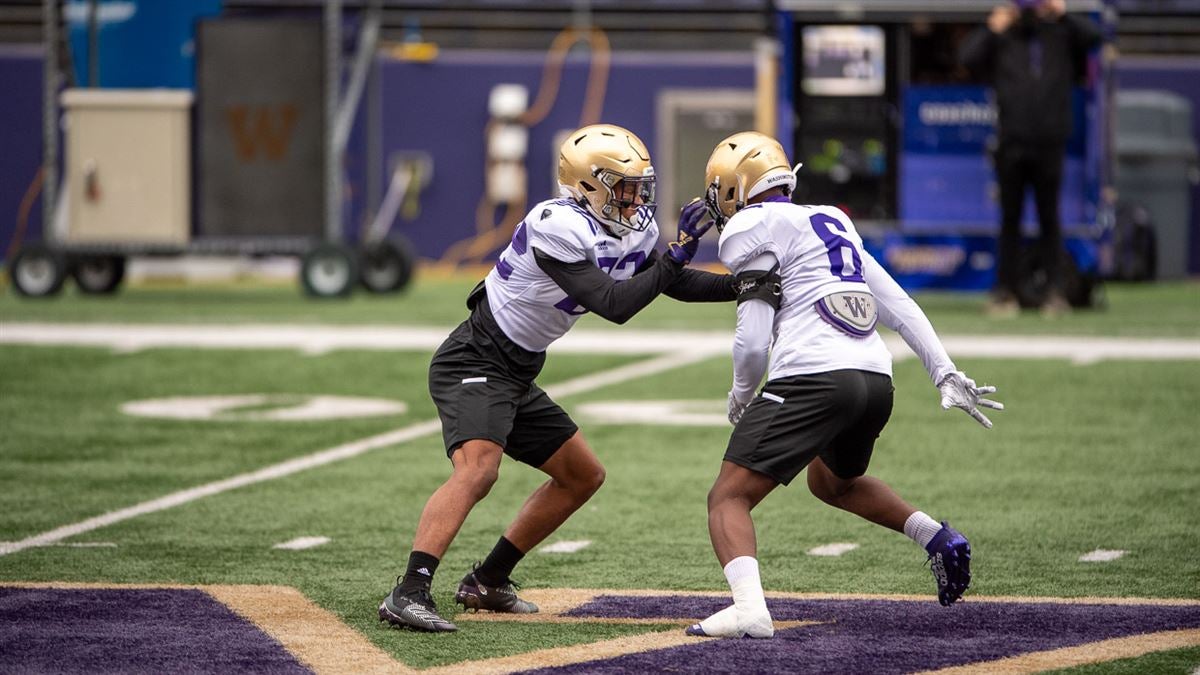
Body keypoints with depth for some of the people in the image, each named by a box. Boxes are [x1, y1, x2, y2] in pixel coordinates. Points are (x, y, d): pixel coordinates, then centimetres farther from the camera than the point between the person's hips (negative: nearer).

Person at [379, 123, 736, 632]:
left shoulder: (633, 228, 5)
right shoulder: (558, 228, -23)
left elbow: (677, 285, 18)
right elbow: (614, 305, -26)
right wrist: (676, 255, -22)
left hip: (517, 376, 10)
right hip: (474, 362, -10)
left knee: (584, 476, 17)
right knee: (477, 468, -32)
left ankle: (487, 583, 23)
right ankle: (409, 594, -40)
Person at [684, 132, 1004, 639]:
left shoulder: (751, 230, 2)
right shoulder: (831, 222, 25)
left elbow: (753, 341, -5)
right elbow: (897, 305, 21)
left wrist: (740, 396, 13)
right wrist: (946, 374, 20)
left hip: (814, 379, -8)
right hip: (877, 379, 8)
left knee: (728, 498, -5)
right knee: (833, 483, 35)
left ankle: (748, 607, -28)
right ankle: (939, 538, 20)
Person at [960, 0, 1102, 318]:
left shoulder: (1061, 36, 10)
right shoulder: (1002, 41, 10)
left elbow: (1092, 37, -5)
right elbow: (968, 56, -2)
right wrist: (993, 28, -2)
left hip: (1049, 145, 0)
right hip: (1011, 145, 0)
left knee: (1049, 218, 3)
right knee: (1010, 219, 5)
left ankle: (1055, 292, 5)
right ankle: (1004, 292, 8)